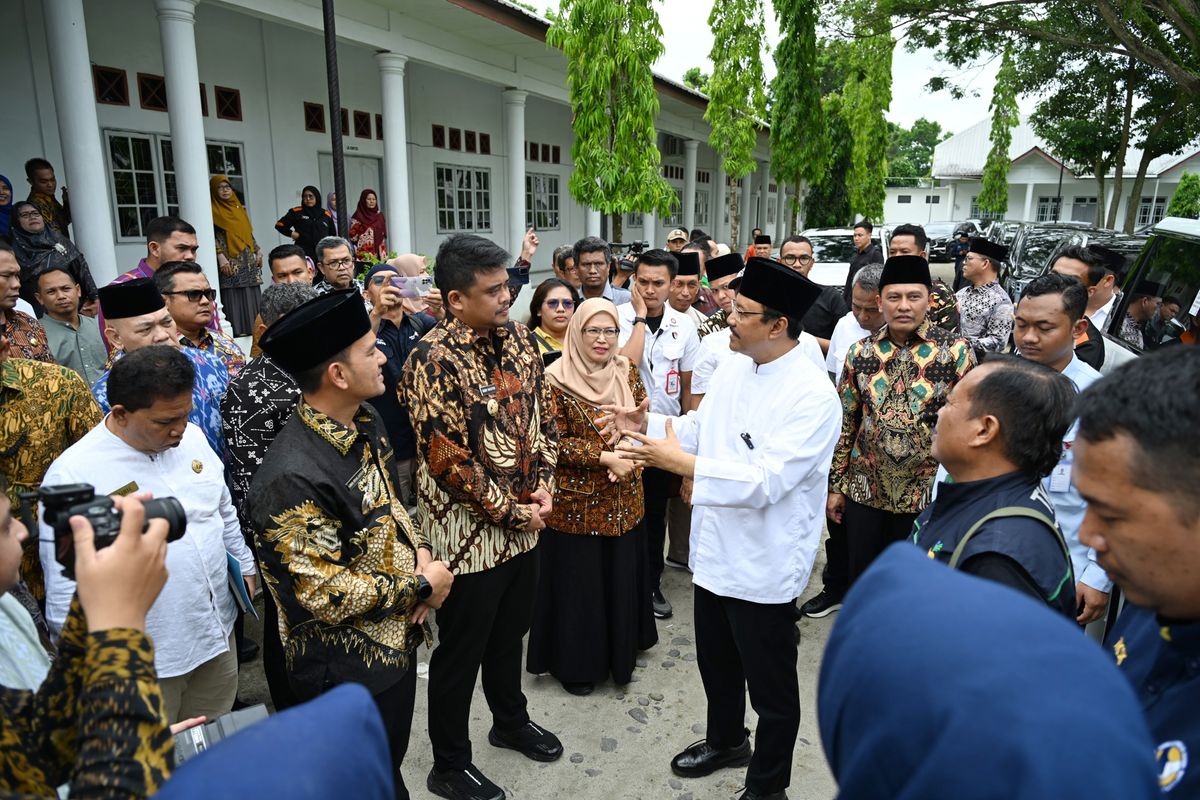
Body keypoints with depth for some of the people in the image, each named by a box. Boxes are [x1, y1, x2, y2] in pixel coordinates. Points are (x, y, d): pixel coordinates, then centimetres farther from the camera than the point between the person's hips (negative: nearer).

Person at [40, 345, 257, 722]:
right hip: (145, 663, -5)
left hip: (220, 632, 5)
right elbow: (66, 592, -14)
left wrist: (246, 567, 16)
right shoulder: (72, 475, -20)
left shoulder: (191, 436, -3)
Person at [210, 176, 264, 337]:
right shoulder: (213, 211, 0)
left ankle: (254, 328, 8)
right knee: (233, 297, -8)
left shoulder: (239, 208, 18)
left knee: (252, 296, 4)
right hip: (230, 262, -6)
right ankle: (237, 331, -8)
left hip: (248, 260, 6)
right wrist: (221, 257, -18)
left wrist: (258, 251, 10)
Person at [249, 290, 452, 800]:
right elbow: (323, 596, -27)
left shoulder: (365, 421, -4)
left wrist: (418, 551, -6)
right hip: (348, 671, -8)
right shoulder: (293, 479, -31)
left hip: (397, 639, 8)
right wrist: (421, 586, -18)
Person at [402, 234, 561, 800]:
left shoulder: (517, 337, 2)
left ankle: (511, 721, 49)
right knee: (461, 648, 11)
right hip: (469, 530, -7)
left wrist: (544, 487, -2)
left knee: (510, 631, 25)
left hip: (524, 522, 7)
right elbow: (448, 460, -22)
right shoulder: (434, 360, -21)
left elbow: (543, 412, 9)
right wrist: (512, 512, -14)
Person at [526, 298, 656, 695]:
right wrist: (605, 457, -20)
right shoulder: (556, 379, -13)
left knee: (621, 577, 16)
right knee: (577, 581, 8)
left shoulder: (627, 370, 4)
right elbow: (555, 442, -14)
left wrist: (628, 455, -12)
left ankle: (620, 654, 38)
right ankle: (575, 663, 29)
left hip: (623, 499, 5)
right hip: (576, 501, -5)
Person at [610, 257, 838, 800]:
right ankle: (725, 741, 54)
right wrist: (646, 425, -7)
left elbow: (764, 481, -30)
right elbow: (699, 429, 9)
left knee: (770, 687, 15)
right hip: (716, 548, 8)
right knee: (716, 663, 27)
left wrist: (679, 462, -31)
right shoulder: (734, 367, 0)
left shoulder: (812, 396, -24)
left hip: (765, 565, -7)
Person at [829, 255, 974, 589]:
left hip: (927, 492, -2)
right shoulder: (860, 352, 0)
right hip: (865, 488, 2)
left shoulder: (955, 351, -9)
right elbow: (845, 421, 5)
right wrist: (836, 484, 5)